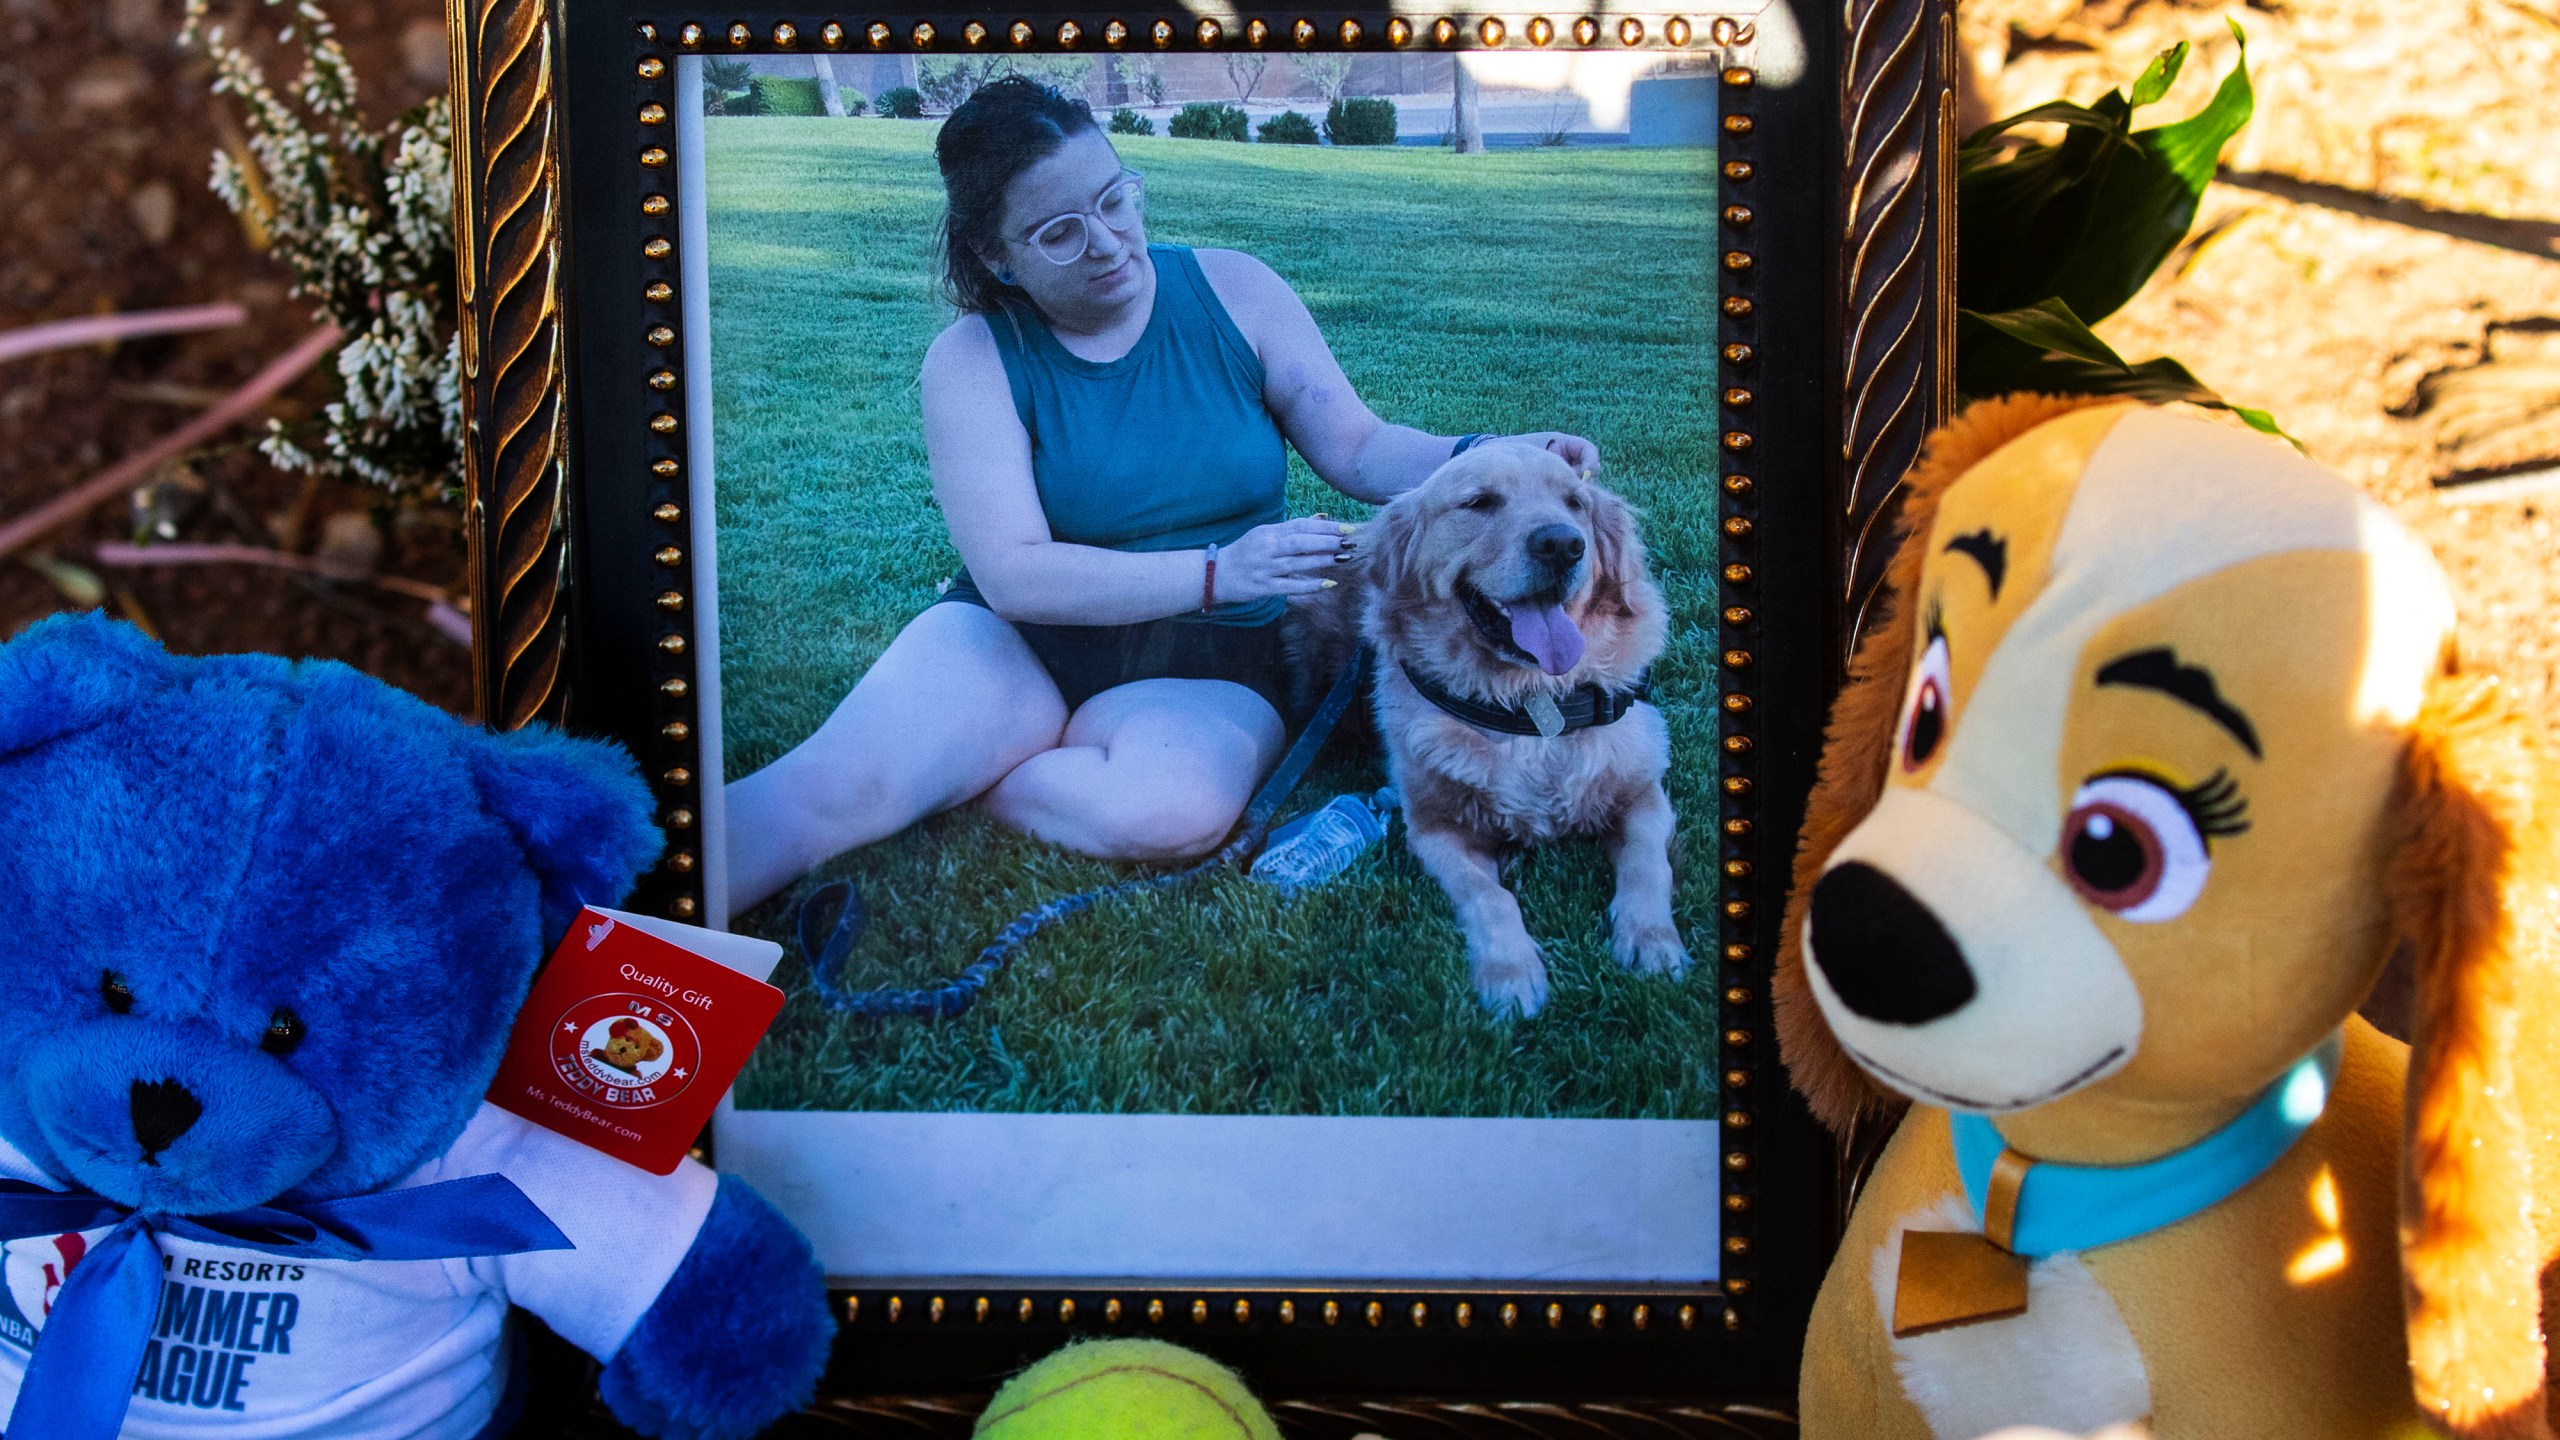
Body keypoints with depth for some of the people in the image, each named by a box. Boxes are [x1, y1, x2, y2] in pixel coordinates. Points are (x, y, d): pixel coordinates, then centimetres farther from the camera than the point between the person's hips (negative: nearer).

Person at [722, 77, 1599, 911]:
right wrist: (1216, 571, -27)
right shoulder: (975, 359, -7)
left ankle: (954, 769, -13)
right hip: (1017, 644, -1)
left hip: (1207, 666, 1)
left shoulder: (1232, 292, -1)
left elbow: (1359, 449, 3)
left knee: (1173, 810, -34)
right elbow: (1016, 575, -16)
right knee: (832, 784, -29)